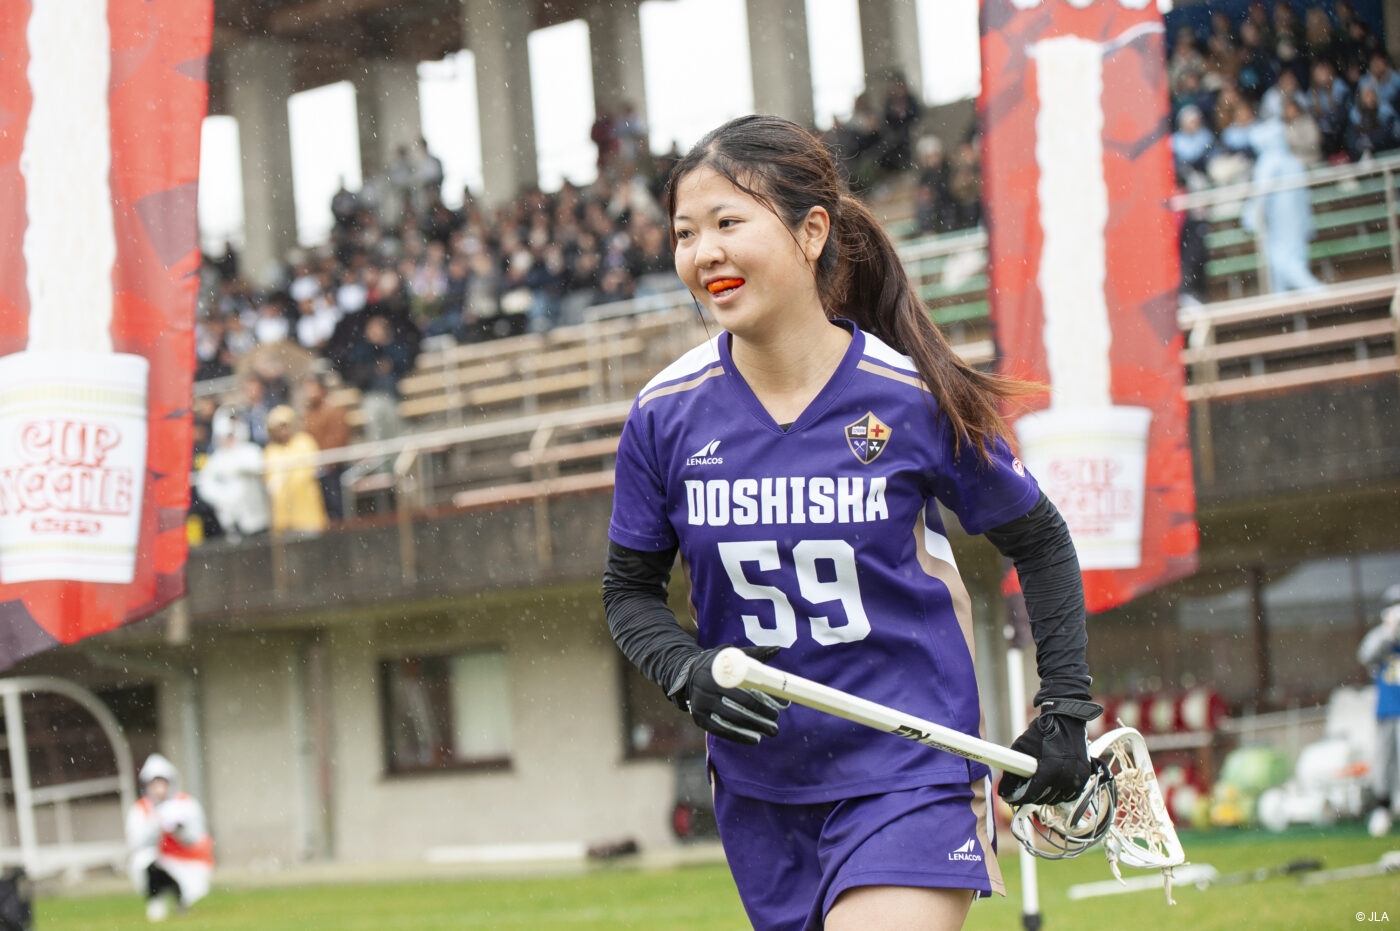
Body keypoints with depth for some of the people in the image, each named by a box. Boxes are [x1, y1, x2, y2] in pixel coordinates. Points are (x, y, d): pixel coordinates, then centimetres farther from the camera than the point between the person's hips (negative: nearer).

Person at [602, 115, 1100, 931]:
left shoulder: (914, 396, -10)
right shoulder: (666, 416, -4)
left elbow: (1040, 544, 5)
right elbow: (630, 590, 9)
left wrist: (1065, 710, 1)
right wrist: (690, 672, -11)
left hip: (910, 775, -3)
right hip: (762, 793, 4)